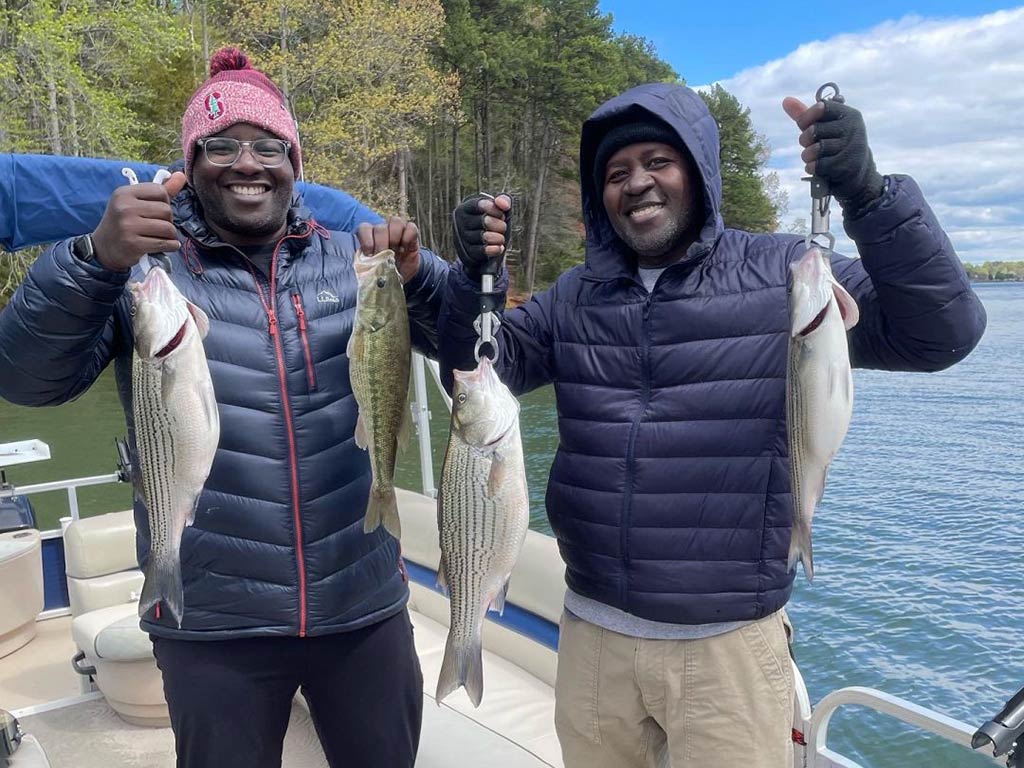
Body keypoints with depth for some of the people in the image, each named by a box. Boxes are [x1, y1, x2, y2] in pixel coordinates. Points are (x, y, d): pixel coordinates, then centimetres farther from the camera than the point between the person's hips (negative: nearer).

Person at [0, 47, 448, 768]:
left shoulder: (354, 261, 3)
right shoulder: (140, 266, -3)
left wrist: (417, 275, -18)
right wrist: (96, 258, -29)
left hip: (365, 607, 2)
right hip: (213, 626, -2)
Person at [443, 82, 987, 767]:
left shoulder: (782, 275, -5)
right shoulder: (575, 297, 5)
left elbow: (942, 331, -11)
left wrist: (867, 192, -25)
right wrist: (476, 276, -13)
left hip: (730, 643, -3)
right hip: (593, 633, 4)